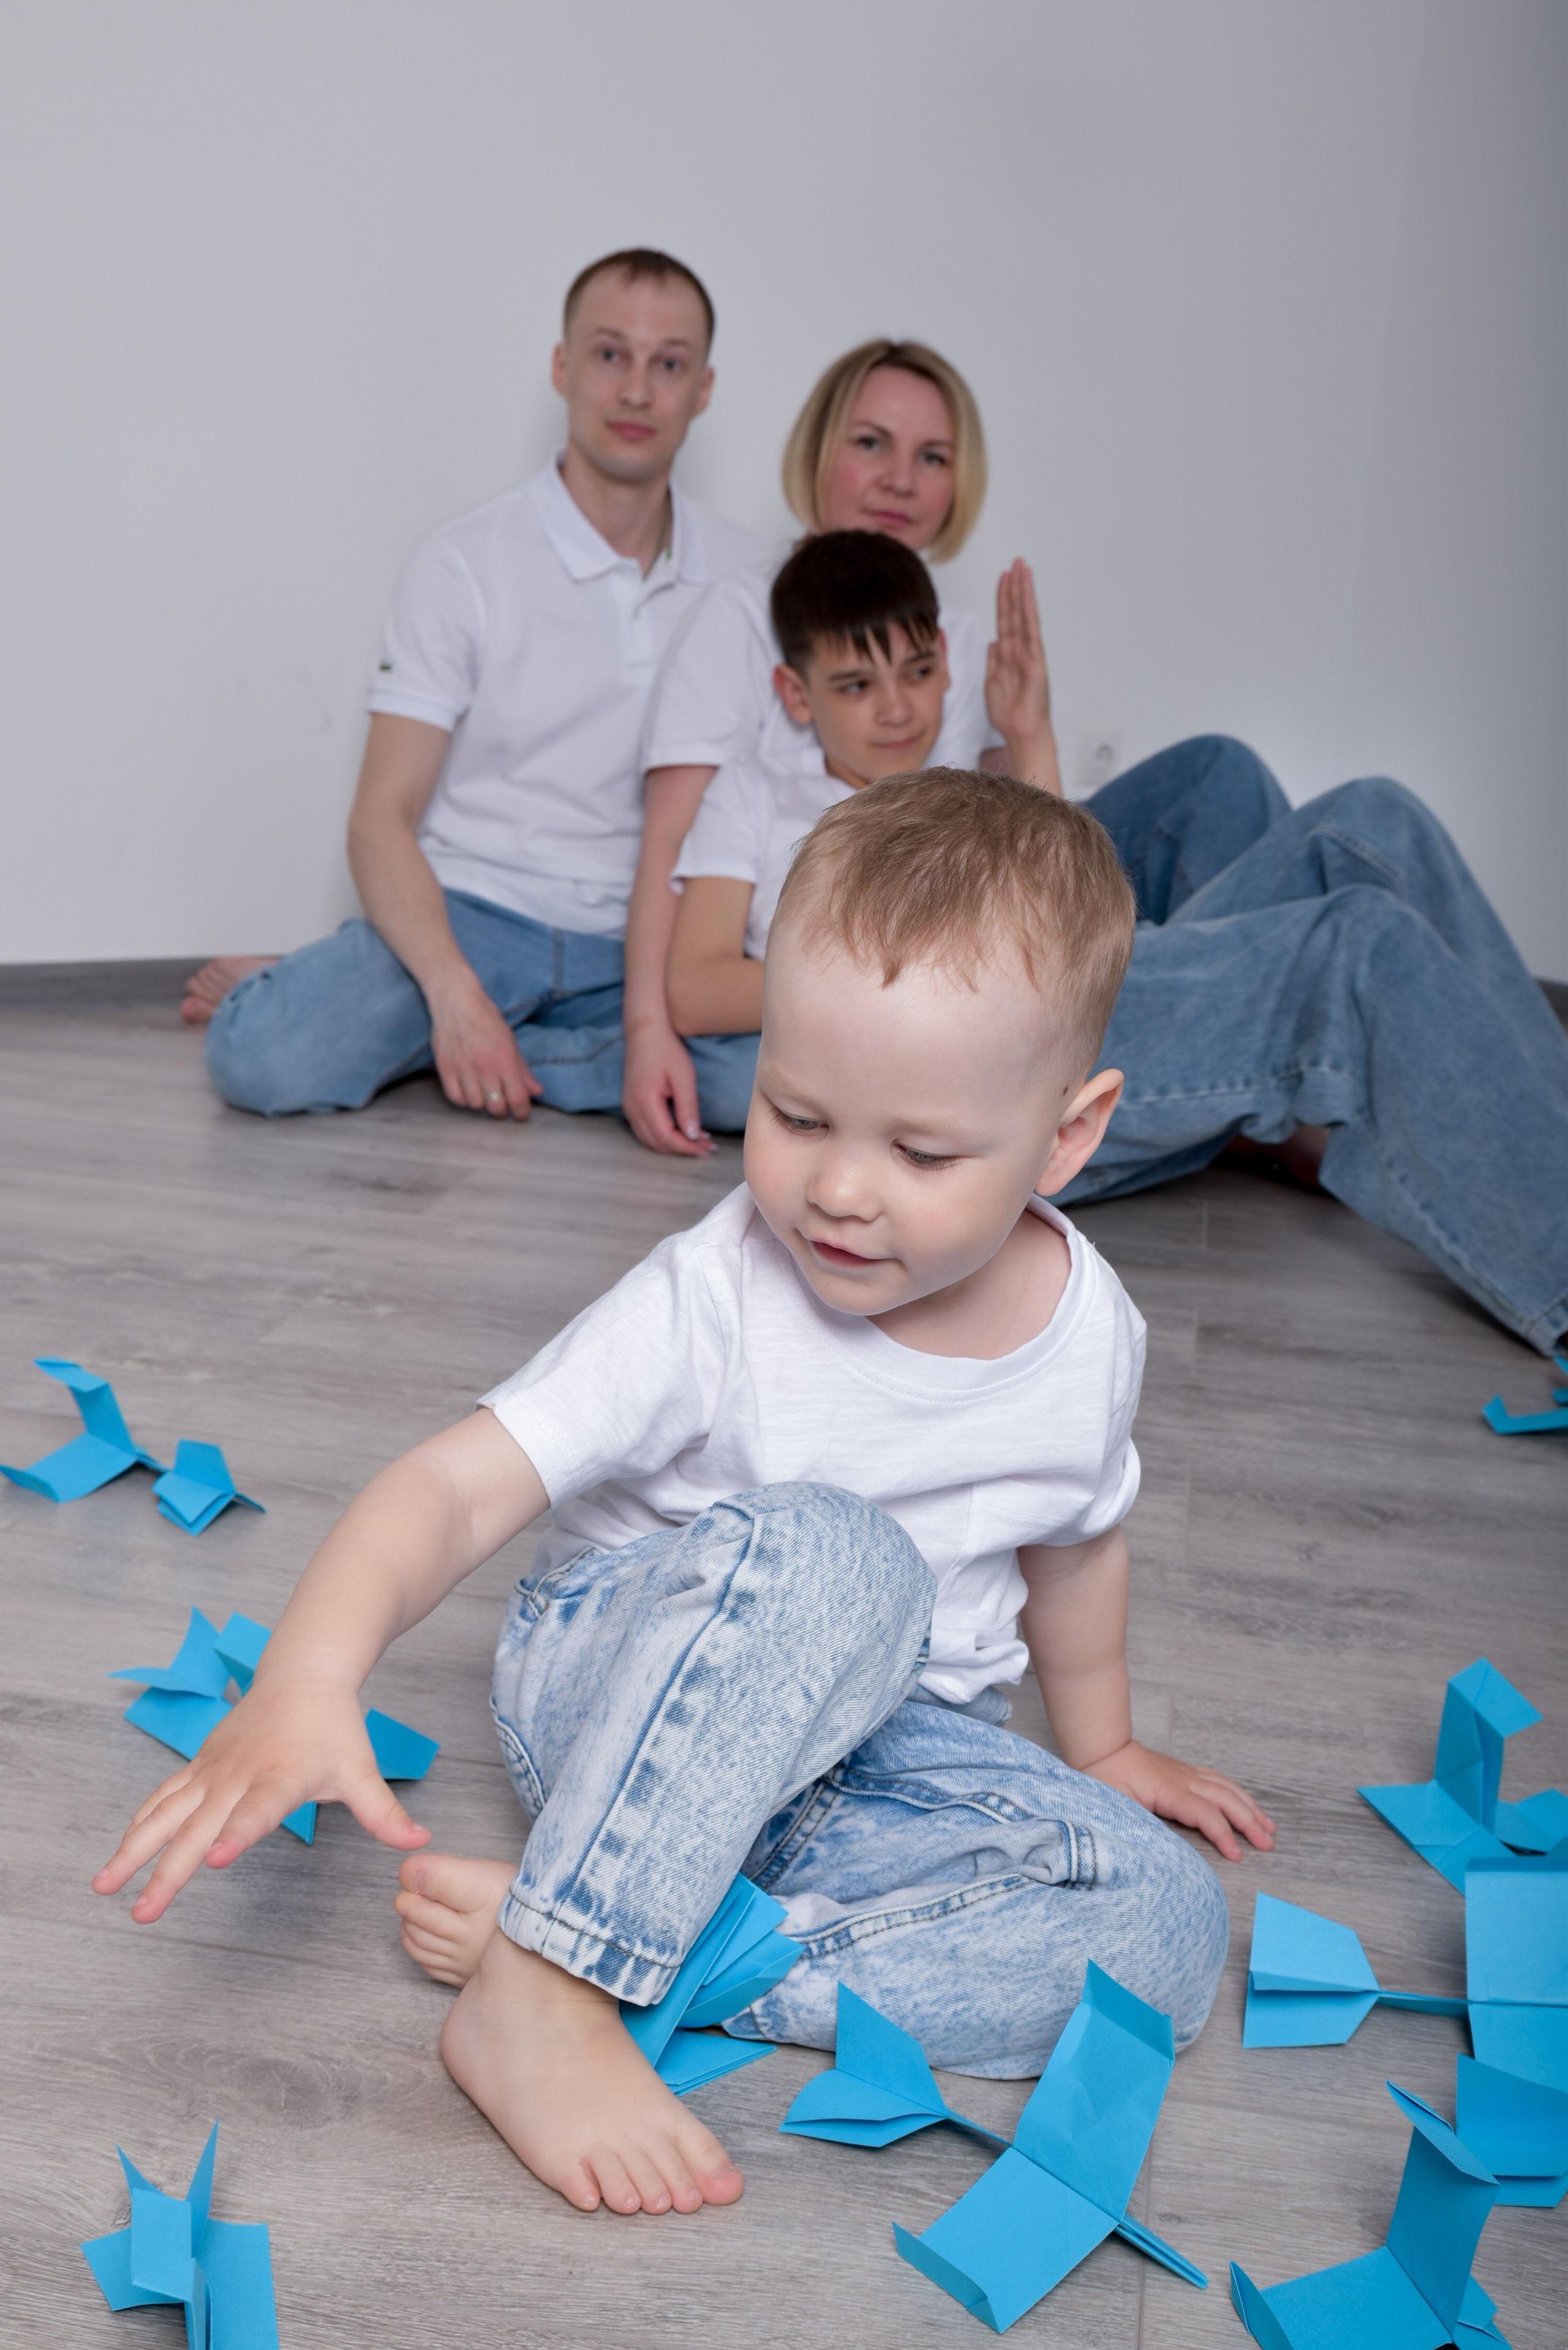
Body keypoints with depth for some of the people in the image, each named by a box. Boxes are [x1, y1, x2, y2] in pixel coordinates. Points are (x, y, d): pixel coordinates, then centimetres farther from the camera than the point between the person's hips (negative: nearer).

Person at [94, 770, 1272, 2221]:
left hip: (872, 1750, 6)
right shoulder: (711, 1308, -24)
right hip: (617, 1695, -5)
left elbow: (1074, 1540, 11)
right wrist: (308, 1678, -49)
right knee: (825, 1554, -37)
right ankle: (541, 1992, -31)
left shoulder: (1092, 1334, -10)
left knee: (1167, 1929, -20)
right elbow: (462, 1485, -30)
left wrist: (1100, 1744, 26)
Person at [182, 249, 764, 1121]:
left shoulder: (747, 575, 8)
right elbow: (383, 818, -7)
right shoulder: (464, 565, -2)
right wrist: (457, 995, -24)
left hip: (642, 947, 5)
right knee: (262, 1058, -33)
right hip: (471, 913, -4)